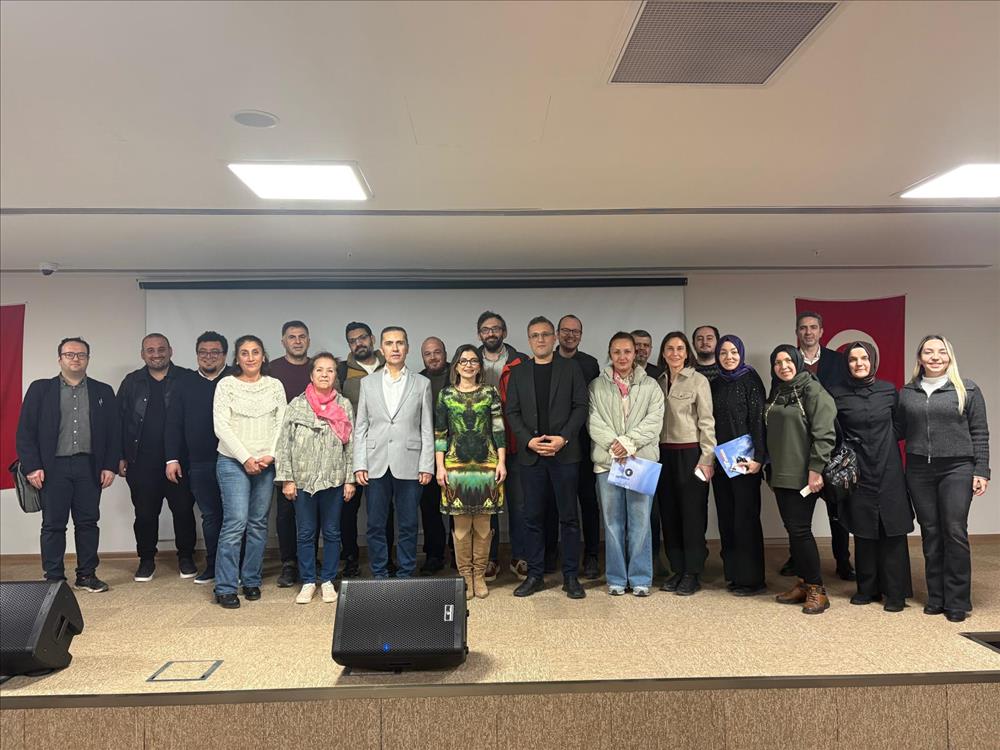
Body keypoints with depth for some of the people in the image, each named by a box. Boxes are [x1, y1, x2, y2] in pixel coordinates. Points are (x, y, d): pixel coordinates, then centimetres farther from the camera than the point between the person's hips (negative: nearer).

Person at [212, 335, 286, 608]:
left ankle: (251, 581, 19)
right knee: (235, 522, -9)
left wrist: (270, 455, -8)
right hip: (233, 461, -3)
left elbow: (282, 424, 6)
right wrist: (246, 458, -11)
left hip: (266, 463, 3)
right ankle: (225, 588, 0)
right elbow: (221, 426, -5)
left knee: (258, 523, 7)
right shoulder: (226, 385, 1)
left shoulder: (275, 385, 8)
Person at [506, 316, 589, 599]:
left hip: (565, 452, -2)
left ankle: (571, 576, 13)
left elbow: (580, 406, -1)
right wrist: (529, 440, -9)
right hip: (530, 453, 2)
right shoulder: (518, 372, 10)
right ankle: (535, 574, 17)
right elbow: (512, 412, 5)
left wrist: (563, 438, -13)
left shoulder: (570, 369, 5)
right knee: (533, 517, 7)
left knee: (568, 516, 3)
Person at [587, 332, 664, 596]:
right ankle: (616, 578, 15)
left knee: (640, 522, 1)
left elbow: (654, 421, -1)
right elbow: (593, 421, -1)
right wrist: (612, 444, -14)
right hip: (607, 461, 0)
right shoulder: (596, 386, 9)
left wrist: (629, 443, -12)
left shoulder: (650, 386, 10)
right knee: (612, 522, 5)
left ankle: (640, 578, 13)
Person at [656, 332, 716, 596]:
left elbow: (706, 422, -6)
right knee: (669, 513, 8)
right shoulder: (659, 381, 10)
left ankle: (692, 574, 10)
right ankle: (677, 569, 18)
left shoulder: (698, 380, -3)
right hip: (665, 454, 5)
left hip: (690, 453, -5)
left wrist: (707, 458, -12)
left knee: (693, 513, 1)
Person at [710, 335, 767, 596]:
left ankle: (751, 579, 5)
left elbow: (758, 420, -10)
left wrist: (758, 457, -17)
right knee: (726, 517, 8)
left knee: (746, 516, -3)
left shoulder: (750, 381, -4)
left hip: (744, 459, -5)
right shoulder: (715, 385, 12)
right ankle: (733, 573, 17)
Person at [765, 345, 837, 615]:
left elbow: (824, 434, -16)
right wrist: (769, 466, 18)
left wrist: (815, 469, -20)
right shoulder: (776, 394, 14)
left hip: (802, 475, -7)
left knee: (800, 529, -5)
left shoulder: (812, 390, -9)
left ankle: (816, 589, 6)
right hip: (781, 474, 8)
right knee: (791, 529, 11)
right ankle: (803, 583, 22)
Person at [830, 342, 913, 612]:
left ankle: (895, 592, 11)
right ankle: (867, 588, 20)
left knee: (892, 532, 1)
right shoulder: (837, 394, 0)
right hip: (858, 472, 0)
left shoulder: (888, 390, 3)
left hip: (888, 471, 1)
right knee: (863, 532, 7)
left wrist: (886, 448, 4)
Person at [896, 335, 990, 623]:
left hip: (957, 469, -2)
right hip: (919, 470, 2)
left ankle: (957, 601, 7)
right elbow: (897, 430, 10)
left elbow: (979, 435, 1)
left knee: (955, 532, -5)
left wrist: (981, 472, -4)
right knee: (930, 534, 8)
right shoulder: (907, 392, 9)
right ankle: (936, 597, 18)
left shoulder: (967, 390, 3)